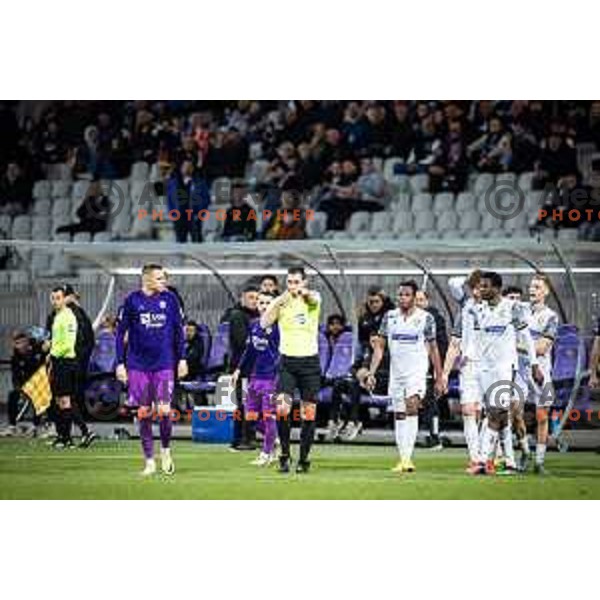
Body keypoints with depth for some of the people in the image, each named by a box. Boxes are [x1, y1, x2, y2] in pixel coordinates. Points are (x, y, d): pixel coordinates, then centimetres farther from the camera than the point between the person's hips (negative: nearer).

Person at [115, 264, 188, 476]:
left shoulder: (169, 299, 2)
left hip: (164, 364, 0)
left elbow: (179, 330, 9)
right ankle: (150, 461, 11)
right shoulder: (132, 301, -2)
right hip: (138, 366, 0)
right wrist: (120, 363, -2)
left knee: (164, 410, -8)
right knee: (144, 413, 2)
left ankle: (165, 450, 18)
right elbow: (121, 333, 2)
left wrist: (182, 359, 5)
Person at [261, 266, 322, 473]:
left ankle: (304, 459, 12)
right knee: (282, 408, -16)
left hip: (310, 362, 0)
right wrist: (278, 302, -29)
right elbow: (264, 323, -13)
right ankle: (284, 454, -2)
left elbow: (314, 298, -27)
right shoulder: (280, 301, 3)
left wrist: (305, 292, -52)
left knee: (308, 413, 2)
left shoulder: (312, 299, -1)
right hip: (288, 361, 0)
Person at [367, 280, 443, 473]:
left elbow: (433, 349, 5)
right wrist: (371, 372, 0)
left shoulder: (426, 318, -1)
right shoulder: (390, 317, 6)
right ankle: (402, 459, 15)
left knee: (412, 405, -23)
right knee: (399, 415, 7)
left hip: (417, 371, -4)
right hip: (396, 372, 4)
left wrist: (439, 378, 5)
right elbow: (380, 346, 8)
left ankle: (408, 457, -29)